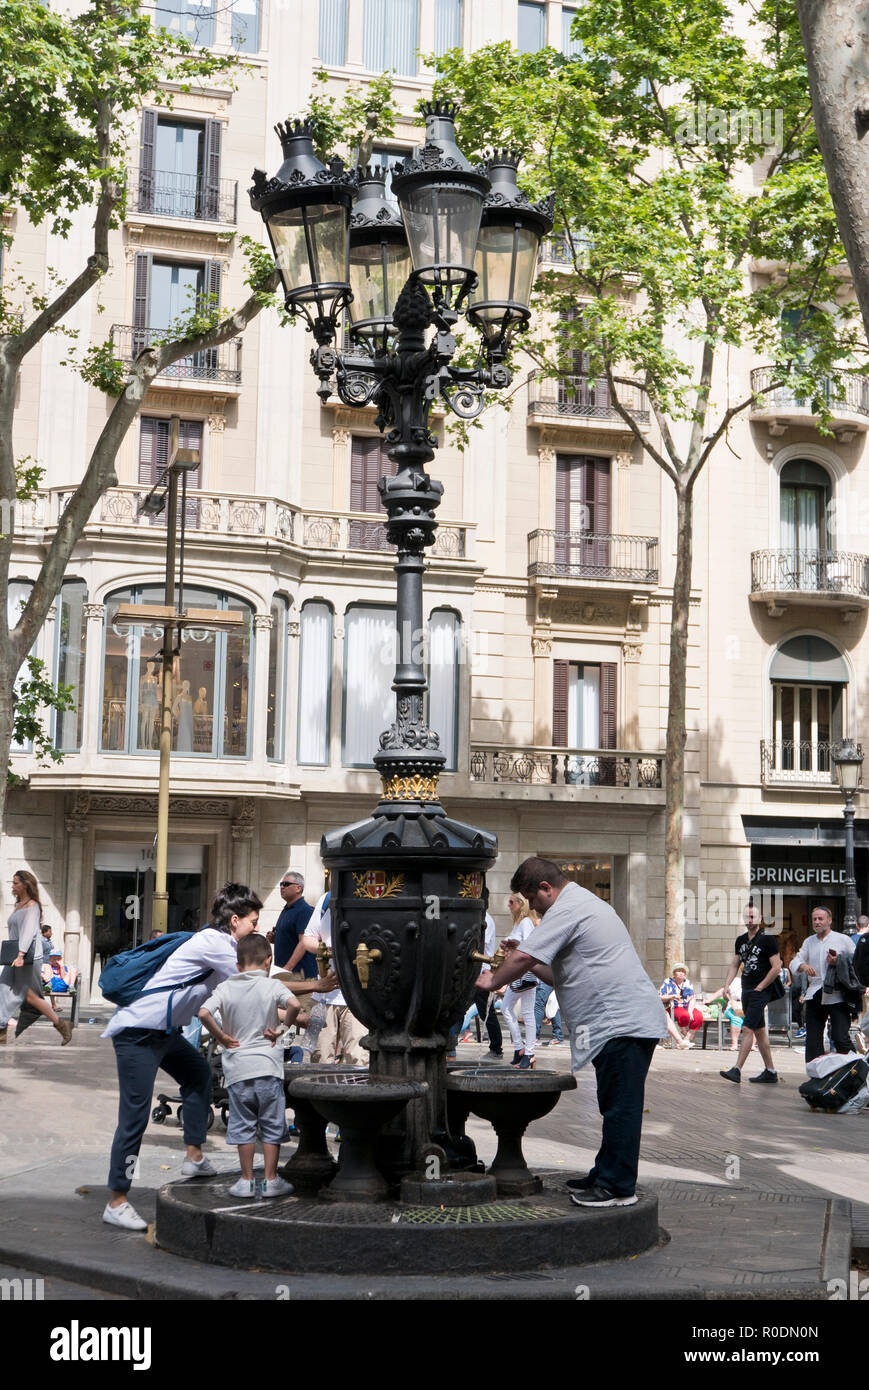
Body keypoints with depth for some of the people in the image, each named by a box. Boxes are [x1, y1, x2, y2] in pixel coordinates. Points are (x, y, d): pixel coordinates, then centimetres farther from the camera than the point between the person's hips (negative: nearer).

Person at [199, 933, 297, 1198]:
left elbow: (204, 1013, -12)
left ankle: (247, 1180, 13)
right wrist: (281, 1026, -5)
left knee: (243, 1126, 10)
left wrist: (221, 1036, 0)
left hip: (237, 1068, 1)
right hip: (268, 1067, -1)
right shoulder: (273, 986, -3)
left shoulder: (225, 988, 2)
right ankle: (271, 1180, 12)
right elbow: (294, 1005, -21)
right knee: (272, 1126, 9)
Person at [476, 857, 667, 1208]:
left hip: (622, 1020, -11)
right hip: (626, 1021, 11)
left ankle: (617, 1187, -5)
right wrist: (532, 965, 15)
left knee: (620, 1106, -7)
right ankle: (605, 1176, 23)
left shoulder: (566, 909, -10)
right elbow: (564, 976, 27)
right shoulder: (586, 903, 24)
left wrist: (492, 980, 0)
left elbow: (522, 958, -16)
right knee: (616, 1105, 16)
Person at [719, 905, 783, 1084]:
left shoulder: (767, 939, -9)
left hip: (760, 991, -8)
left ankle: (737, 1070, -17)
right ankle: (770, 1071, 19)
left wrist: (759, 988, -13)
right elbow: (735, 965, 18)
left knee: (747, 1029, -14)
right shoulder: (741, 940, 13)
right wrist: (727, 985, 3)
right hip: (746, 991, 8)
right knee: (759, 1031, 12)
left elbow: (776, 967, -12)